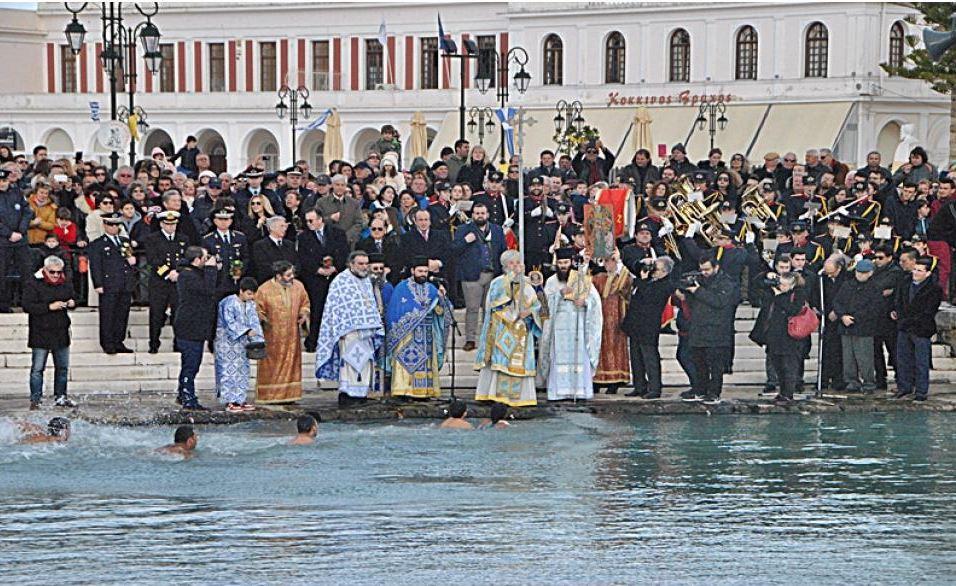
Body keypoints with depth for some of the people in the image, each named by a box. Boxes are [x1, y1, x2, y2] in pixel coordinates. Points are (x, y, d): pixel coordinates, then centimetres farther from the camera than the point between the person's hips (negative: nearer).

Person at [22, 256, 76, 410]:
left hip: (61, 332, 6)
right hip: (40, 332, -6)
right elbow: (27, 306, -17)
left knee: (62, 367, 12)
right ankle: (35, 400, 0)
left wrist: (72, 303, -6)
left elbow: (72, 298, 20)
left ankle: (60, 397, 23)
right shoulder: (32, 283, -10)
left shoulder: (65, 283, 8)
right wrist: (49, 307, -24)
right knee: (37, 368, -5)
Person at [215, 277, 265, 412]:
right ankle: (230, 402, -7)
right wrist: (247, 331, -27)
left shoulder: (250, 304, 7)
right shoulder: (230, 302, -13)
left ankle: (240, 400, 14)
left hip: (242, 343, 7)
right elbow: (230, 322, -19)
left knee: (242, 370, 8)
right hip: (228, 341, -7)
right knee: (229, 370, -7)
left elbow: (254, 322, 3)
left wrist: (257, 339, -11)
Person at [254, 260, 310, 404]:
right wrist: (263, 320, -20)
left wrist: (304, 314, -2)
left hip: (292, 336, 4)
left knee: (291, 365, 7)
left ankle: (289, 394, 14)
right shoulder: (264, 290, -10)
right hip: (272, 337, -4)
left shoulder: (298, 286, 2)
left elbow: (304, 303, 17)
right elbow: (258, 311, -3)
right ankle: (269, 396, 4)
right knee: (271, 367, -1)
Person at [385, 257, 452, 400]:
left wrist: (441, 297, -14)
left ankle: (426, 391, 1)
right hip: (406, 334, -4)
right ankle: (404, 390, -13)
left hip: (427, 334, 4)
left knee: (426, 364, 0)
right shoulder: (402, 288, 0)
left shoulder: (431, 289, 12)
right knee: (407, 361, -10)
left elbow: (440, 311, 4)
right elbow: (393, 311, 0)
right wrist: (394, 333, -5)